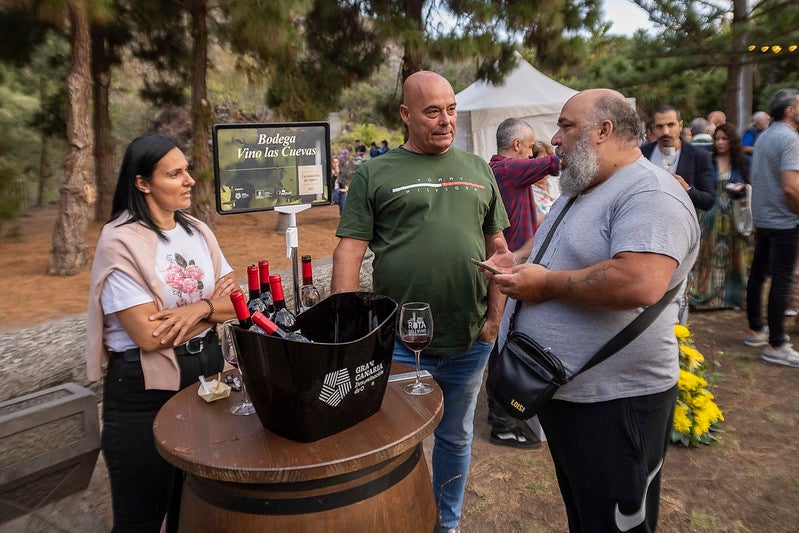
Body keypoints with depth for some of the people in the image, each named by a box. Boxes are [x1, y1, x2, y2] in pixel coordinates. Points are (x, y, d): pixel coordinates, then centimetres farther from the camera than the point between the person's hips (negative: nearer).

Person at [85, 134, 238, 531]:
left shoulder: (197, 231, 5)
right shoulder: (120, 242, -14)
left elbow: (234, 304, 1)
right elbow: (149, 335, -20)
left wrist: (198, 308, -19)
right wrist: (212, 305, -9)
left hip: (207, 371, 6)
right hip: (144, 389, -6)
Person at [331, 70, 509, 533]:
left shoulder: (478, 170, 9)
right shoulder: (375, 174, -2)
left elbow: (496, 247, 10)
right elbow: (350, 251, -6)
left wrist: (496, 316, 2)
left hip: (470, 340, 4)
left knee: (456, 438, 20)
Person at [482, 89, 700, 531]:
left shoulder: (650, 193, -20)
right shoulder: (577, 191, 12)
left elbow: (639, 284, -35)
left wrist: (545, 283, -23)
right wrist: (518, 264, 2)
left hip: (614, 403, -9)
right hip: (558, 392, 9)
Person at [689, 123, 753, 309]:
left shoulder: (743, 162, 4)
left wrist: (742, 188, -9)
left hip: (735, 216, 1)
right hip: (711, 216, -1)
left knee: (732, 255, 7)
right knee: (708, 254, -3)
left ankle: (731, 295, 19)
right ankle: (703, 294, 4)